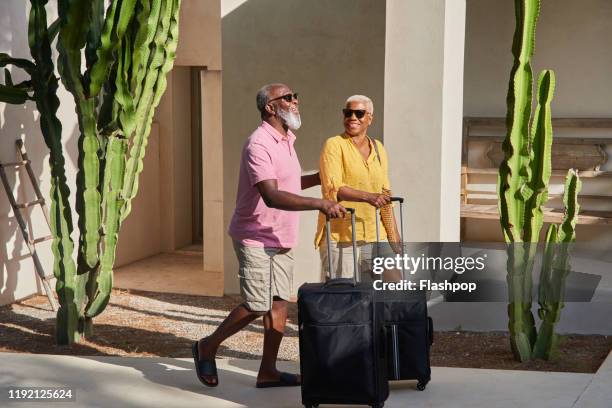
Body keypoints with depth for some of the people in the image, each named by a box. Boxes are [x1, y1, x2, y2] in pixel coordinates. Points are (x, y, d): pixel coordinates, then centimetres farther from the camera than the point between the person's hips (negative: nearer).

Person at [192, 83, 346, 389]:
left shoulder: (285, 140, 12)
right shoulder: (259, 144, -20)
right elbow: (271, 196, -33)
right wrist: (319, 204, -40)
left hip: (281, 239, 9)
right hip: (255, 238, -9)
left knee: (279, 303, 6)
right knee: (256, 306, -6)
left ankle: (267, 372, 12)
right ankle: (207, 347, 14)